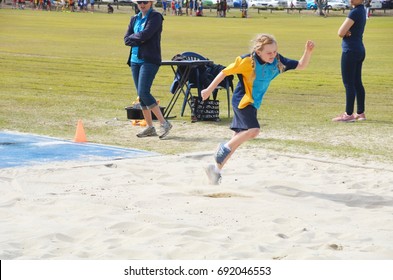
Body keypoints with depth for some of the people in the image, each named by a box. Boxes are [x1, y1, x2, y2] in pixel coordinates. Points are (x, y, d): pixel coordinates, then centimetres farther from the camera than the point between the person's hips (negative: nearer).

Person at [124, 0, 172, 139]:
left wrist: (133, 37, 0)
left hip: (150, 60, -7)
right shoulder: (135, 19, 16)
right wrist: (139, 40, -8)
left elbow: (145, 34, -17)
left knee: (143, 92, -18)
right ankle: (150, 127, 13)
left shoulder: (155, 16, -4)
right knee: (141, 95, 6)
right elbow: (126, 40, 8)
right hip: (135, 60, 7)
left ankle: (164, 123, -13)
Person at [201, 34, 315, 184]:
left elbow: (301, 65, -3)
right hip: (242, 100, -7)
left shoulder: (278, 61, -5)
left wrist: (308, 51, -22)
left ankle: (216, 168, 19)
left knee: (238, 139, 9)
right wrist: (209, 90, -5)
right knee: (253, 130, -25)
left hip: (253, 104, 7)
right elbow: (225, 72, -11)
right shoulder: (248, 61, -20)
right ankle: (224, 148, -5)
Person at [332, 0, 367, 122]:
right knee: (357, 83, 13)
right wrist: (346, 32, -8)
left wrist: (345, 32, 3)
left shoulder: (355, 12, -16)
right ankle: (360, 113, 16)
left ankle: (349, 114, -7)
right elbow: (343, 32, 13)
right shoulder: (361, 10, 13)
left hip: (350, 51, -10)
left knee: (348, 83, -7)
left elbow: (340, 33, -17)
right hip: (359, 50, 10)